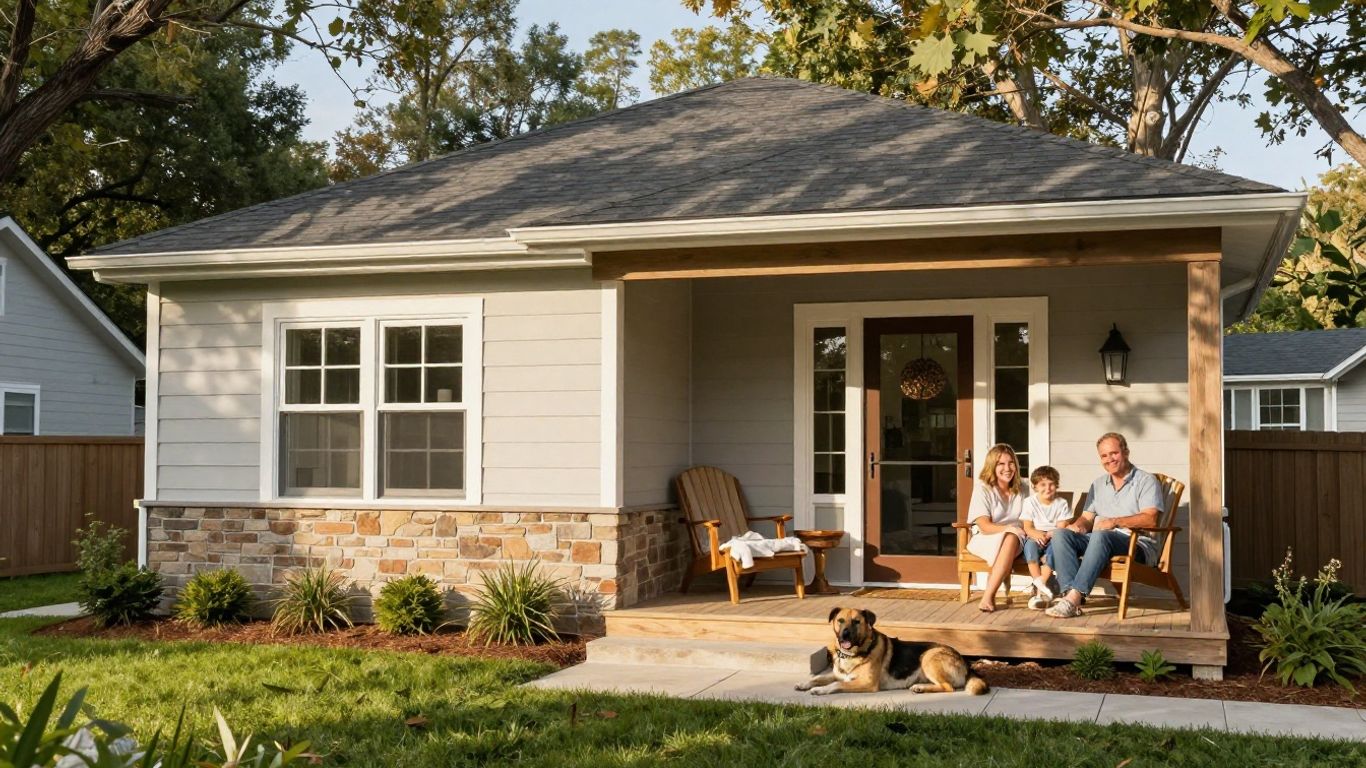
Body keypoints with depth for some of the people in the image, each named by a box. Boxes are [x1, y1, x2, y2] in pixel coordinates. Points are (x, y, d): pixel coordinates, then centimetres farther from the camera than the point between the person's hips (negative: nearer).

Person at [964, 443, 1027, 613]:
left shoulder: (1021, 490, 12)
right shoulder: (982, 488, -3)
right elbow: (984, 526, -11)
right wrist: (1007, 528, -30)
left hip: (1015, 539, 3)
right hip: (984, 540, -3)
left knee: (1012, 539, -35)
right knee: (1008, 537, -37)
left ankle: (988, 597, -39)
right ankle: (990, 597, -39)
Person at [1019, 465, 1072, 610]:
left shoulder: (1061, 503, 5)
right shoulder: (1030, 502, 5)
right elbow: (1027, 527, -1)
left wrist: (1048, 535, -24)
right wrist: (1037, 534, -25)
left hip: (1053, 538, 0)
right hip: (1035, 538, 0)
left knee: (1056, 543, -35)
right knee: (1030, 544, -35)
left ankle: (1040, 589, -39)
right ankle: (1038, 583, -41)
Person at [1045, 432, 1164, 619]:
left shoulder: (1146, 481, 3)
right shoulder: (1098, 484, 23)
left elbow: (1150, 519, -11)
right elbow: (1087, 517, 19)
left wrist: (1115, 522, -21)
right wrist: (1078, 525, -6)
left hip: (1137, 543, -6)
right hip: (1100, 541, 6)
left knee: (1101, 536, -38)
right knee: (1061, 534, -19)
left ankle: (1074, 597, -45)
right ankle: (1070, 593, -38)